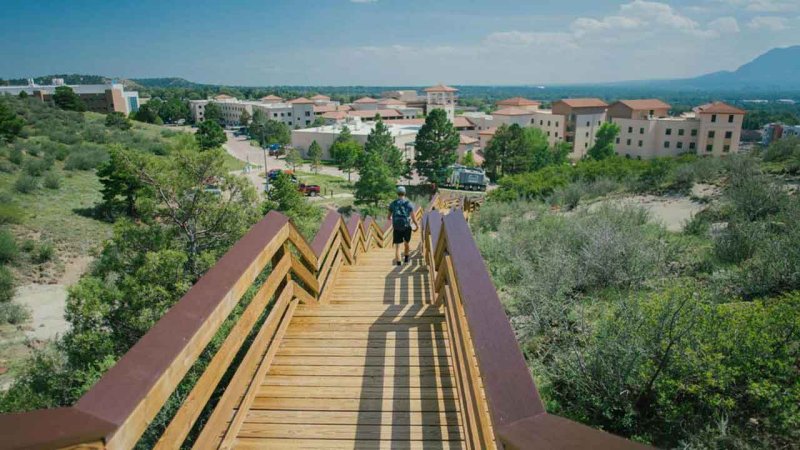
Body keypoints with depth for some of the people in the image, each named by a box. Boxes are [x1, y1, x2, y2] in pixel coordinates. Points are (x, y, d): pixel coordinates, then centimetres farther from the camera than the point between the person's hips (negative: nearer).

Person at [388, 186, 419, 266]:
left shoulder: (392, 204, 0)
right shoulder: (409, 204, -6)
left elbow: (389, 217, 10)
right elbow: (413, 217, -9)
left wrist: (391, 218, 34)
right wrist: (417, 225, 8)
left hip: (396, 228, 0)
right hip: (406, 227, 0)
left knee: (397, 246, 2)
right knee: (407, 242, 25)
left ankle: (398, 263, -8)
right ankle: (406, 258, 43)